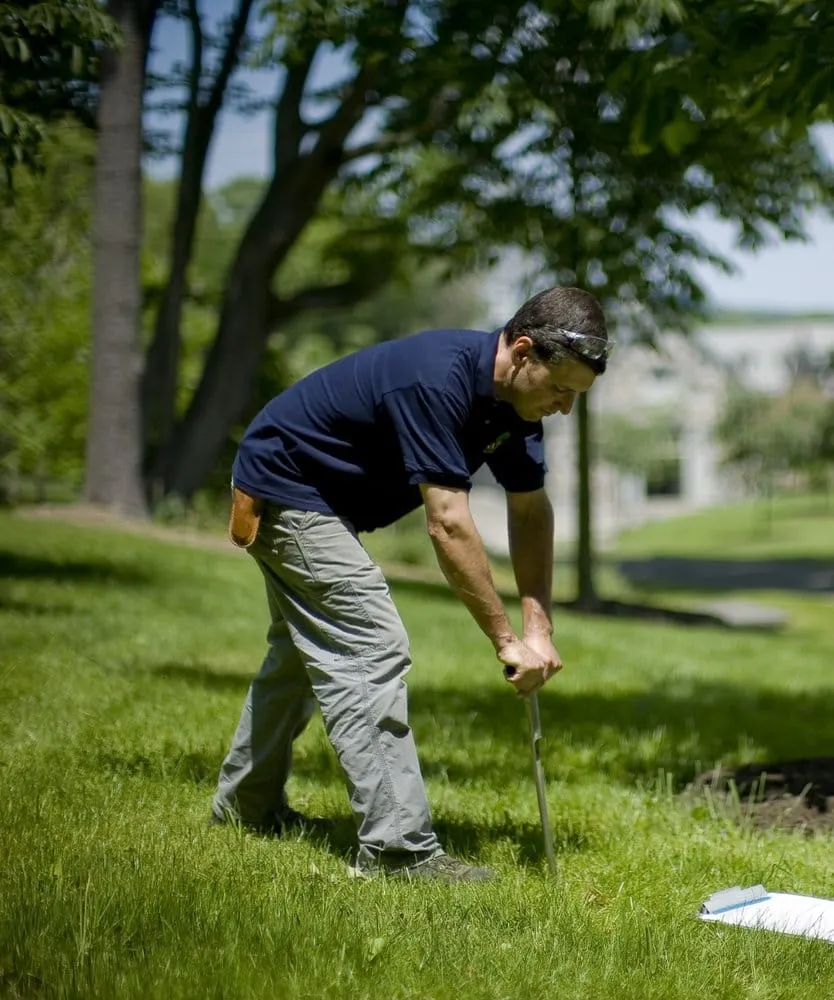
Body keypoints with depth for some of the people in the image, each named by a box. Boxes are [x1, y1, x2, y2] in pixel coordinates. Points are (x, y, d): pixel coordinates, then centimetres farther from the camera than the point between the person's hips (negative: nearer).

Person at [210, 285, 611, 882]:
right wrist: (506, 639, -30)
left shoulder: (512, 395, -7)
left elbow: (531, 510, 1)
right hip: (287, 491, -10)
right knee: (373, 651, -15)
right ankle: (396, 845, -11)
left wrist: (539, 626, -8)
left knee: (306, 653, 22)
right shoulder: (438, 379, -34)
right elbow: (448, 525, -35)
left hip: (322, 498, 10)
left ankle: (248, 804, 39)